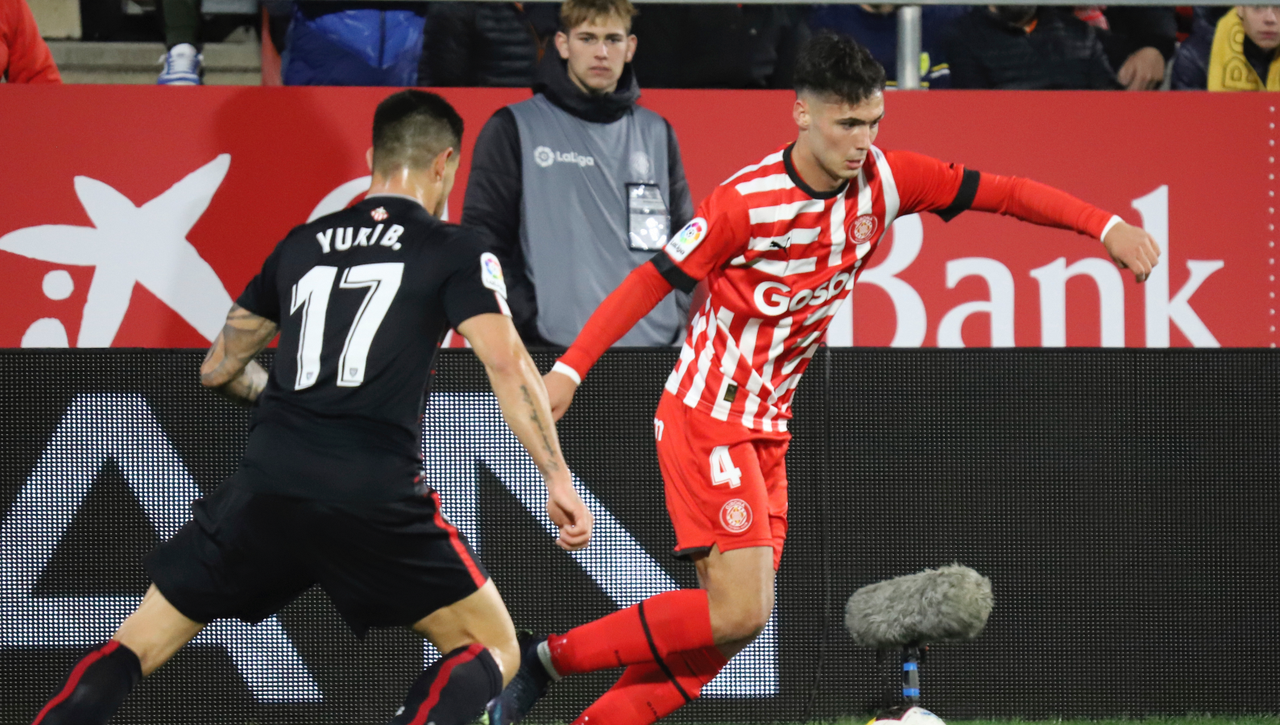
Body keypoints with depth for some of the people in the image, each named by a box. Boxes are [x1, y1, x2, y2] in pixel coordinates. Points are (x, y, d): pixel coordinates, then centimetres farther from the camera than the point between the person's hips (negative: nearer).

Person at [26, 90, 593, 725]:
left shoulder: (301, 245, 20)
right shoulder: (454, 250, 7)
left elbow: (218, 369, 27)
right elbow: (506, 363, -6)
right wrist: (558, 479, -7)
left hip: (267, 482, 4)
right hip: (377, 494, -3)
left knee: (139, 645, 13)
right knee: (492, 653, 9)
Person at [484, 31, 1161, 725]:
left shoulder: (884, 180, -3)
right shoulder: (747, 200, -18)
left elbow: (1002, 192, -1)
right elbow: (652, 280, -10)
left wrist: (1106, 225, -12)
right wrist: (568, 370, -11)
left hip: (767, 427, 7)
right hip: (707, 415, -7)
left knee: (725, 624, 2)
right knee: (739, 612, -17)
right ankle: (546, 659, -5)